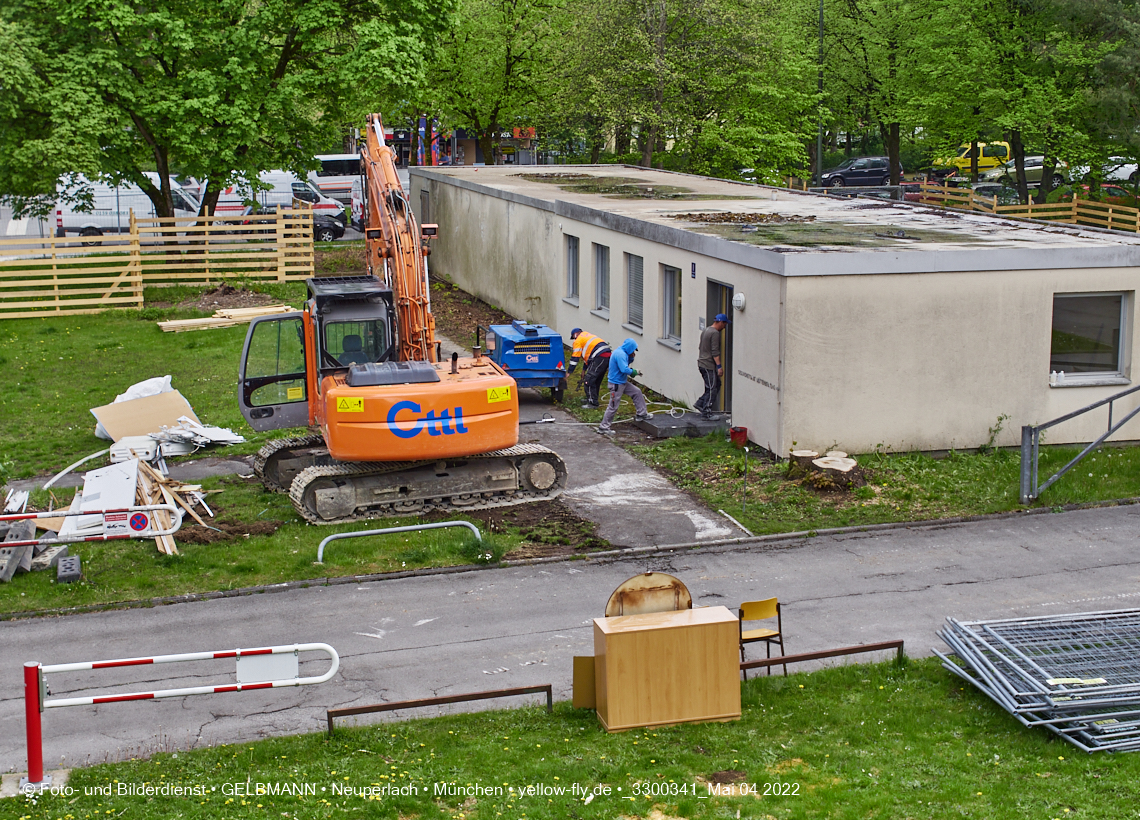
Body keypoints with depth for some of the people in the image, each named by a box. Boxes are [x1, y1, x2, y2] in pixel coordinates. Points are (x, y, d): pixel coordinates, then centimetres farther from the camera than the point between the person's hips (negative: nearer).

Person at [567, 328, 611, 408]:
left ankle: (592, 403, -8)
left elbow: (575, 358, 1)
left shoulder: (578, 340, 5)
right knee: (596, 380, 19)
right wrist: (584, 369, 37)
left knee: (589, 380, -7)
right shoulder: (588, 336, 33)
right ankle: (591, 399, 28)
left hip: (599, 358, -10)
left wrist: (569, 372, 6)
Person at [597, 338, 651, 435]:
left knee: (637, 392, 16)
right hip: (616, 384, -10)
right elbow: (624, 369, -30)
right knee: (613, 406, -4)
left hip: (623, 382, 10)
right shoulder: (620, 354, -23)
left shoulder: (623, 353, 9)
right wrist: (632, 372, -12)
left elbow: (626, 364, 22)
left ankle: (642, 414, 26)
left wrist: (631, 357, 4)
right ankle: (603, 427, 4)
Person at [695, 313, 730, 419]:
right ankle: (706, 413, -5)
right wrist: (719, 366, -19)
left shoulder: (705, 330, 16)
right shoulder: (715, 333, -15)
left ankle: (700, 403, 14)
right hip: (708, 365, -10)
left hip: (701, 363, 10)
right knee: (712, 389, -6)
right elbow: (715, 352, -20)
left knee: (717, 384, 16)